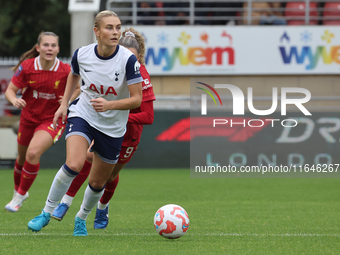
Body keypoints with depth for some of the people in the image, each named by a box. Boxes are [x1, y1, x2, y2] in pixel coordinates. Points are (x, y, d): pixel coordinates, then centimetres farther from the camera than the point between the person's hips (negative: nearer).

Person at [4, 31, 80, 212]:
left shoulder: (65, 71, -17)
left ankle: (20, 196, -5)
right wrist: (14, 100, -30)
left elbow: (79, 88, -1)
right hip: (29, 118, 3)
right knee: (22, 157, 16)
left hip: (53, 119, -3)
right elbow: (10, 90, -8)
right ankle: (18, 191, 47)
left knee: (33, 153, -23)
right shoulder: (27, 67, -13)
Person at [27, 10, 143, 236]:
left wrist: (109, 104, -33)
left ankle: (81, 218, 40)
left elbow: (137, 99, -18)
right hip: (82, 115, 0)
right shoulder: (82, 55, -12)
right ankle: (47, 213, -10)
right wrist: (64, 104, 9)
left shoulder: (128, 60, -21)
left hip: (113, 127, 0)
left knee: (98, 183, 11)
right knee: (74, 165, -26)